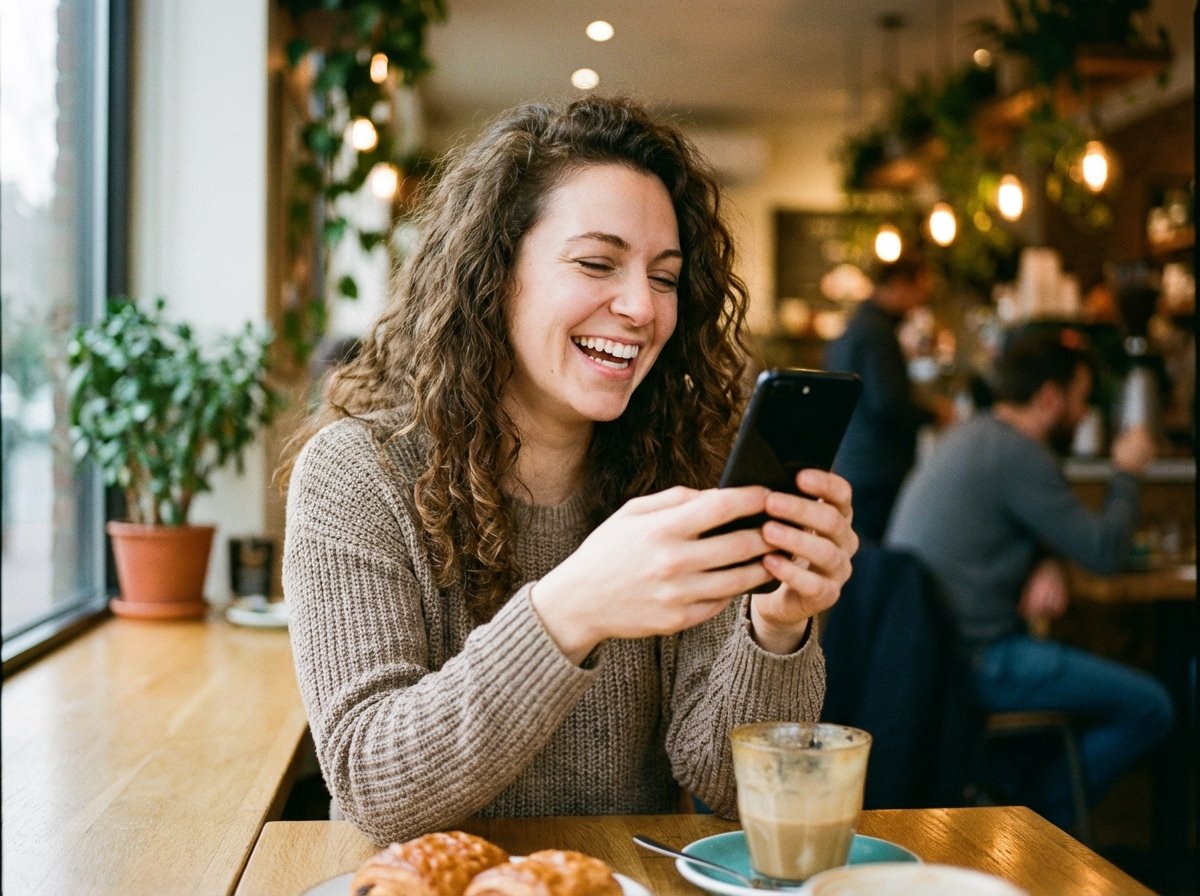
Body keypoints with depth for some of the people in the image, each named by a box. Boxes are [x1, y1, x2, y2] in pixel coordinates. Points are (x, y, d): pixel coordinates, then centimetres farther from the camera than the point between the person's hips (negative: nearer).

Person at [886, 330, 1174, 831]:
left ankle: (1002, 796, 19)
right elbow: (1104, 551, -11)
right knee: (1149, 708, -4)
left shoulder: (971, 437, 15)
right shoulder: (1019, 453, -16)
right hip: (973, 660, -10)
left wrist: (1046, 565, 0)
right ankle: (1043, 820, 7)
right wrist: (1126, 473, 6)